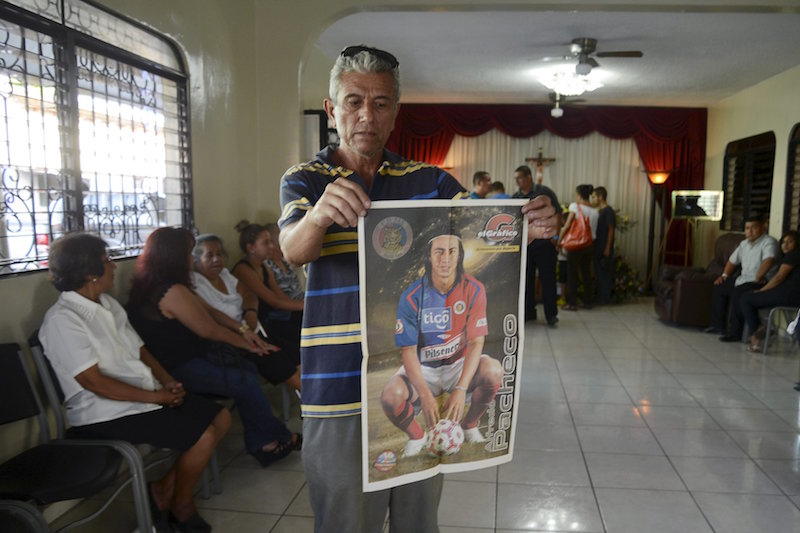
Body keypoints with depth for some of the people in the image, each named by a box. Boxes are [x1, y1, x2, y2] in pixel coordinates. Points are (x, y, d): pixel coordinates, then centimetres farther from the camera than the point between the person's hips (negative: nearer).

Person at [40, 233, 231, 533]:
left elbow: (140, 350, 15)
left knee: (220, 418, 1)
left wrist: (167, 381, -2)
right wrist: (154, 396, -17)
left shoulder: (109, 304, 12)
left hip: (147, 397, 9)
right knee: (203, 437, -19)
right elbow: (93, 381, -20)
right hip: (105, 415, -9)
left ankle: (163, 491, 10)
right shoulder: (62, 319, -15)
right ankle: (181, 508, 8)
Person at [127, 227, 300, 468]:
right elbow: (210, 330, -16)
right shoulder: (173, 292, -24)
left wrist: (242, 329, 4)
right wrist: (249, 345, -2)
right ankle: (278, 438, 11)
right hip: (176, 370, -11)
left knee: (249, 369, 6)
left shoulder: (152, 285, 10)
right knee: (247, 382, -11)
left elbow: (209, 310, 11)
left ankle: (260, 444, 10)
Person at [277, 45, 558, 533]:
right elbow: (293, 250, -17)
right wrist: (320, 214, -40)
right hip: (342, 389, -2)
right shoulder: (305, 180, 2)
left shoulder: (428, 180, 9)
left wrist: (529, 226, -25)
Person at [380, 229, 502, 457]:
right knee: (391, 396, -29)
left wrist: (461, 389, -28)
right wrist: (425, 394, -30)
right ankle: (416, 437, 6)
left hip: (459, 364, 1)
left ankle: (470, 427, 1)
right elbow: (408, 351, -15)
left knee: (493, 370, -30)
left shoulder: (474, 290, -12)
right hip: (423, 368, -1)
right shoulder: (412, 297, -15)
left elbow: (476, 342, -15)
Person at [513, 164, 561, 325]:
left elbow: (557, 214, -2)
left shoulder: (545, 192, -4)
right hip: (524, 244, 4)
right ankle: (528, 312, 21)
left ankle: (551, 314, 10)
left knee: (547, 279, 1)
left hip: (544, 243, -4)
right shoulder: (515, 197, 6)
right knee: (526, 279, 9)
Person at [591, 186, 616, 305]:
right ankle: (600, 297, 20)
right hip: (598, 247, 9)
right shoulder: (599, 211, 15)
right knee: (598, 273, 12)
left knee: (604, 273, -2)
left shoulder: (608, 211, -11)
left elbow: (611, 230, -14)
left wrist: (607, 248, -18)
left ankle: (605, 298, 5)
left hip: (605, 249, -9)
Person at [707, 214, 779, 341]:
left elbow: (769, 260, -31)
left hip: (760, 282, -10)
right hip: (743, 278, 10)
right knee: (718, 288, 13)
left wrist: (757, 278, -28)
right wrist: (724, 275, 13)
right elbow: (732, 261, 27)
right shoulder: (744, 244, 15)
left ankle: (735, 333, -27)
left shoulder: (768, 242, -13)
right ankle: (718, 325, 18)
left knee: (738, 293, -35)